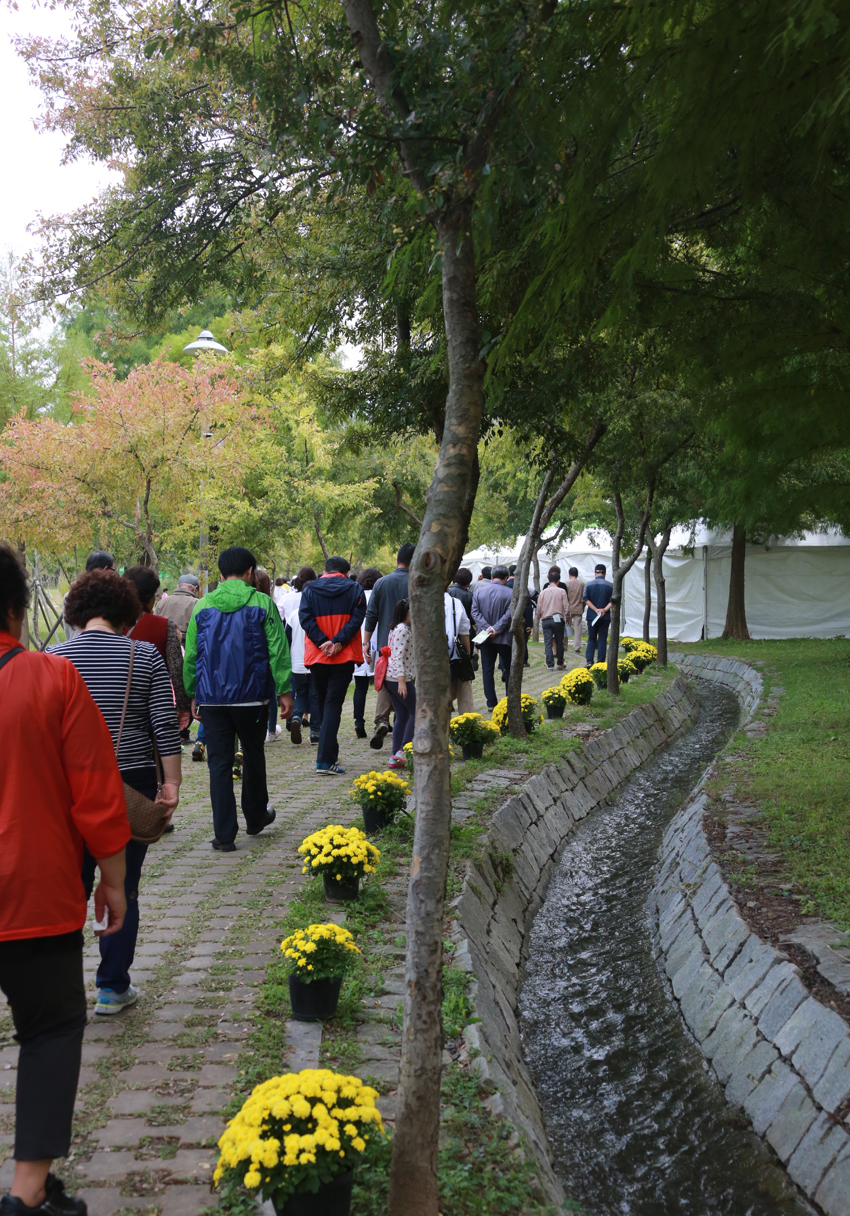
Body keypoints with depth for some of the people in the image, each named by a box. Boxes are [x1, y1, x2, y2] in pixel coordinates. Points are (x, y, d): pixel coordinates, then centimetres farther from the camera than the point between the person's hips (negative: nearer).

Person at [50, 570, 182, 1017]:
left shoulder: (54, 658, -3)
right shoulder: (145, 655, -6)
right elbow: (165, 727, -9)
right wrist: (171, 784, -3)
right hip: (133, 787, -1)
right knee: (123, 890, 10)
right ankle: (113, 988, 18)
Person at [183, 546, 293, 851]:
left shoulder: (202, 606, 5)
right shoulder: (262, 603, -3)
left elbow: (190, 655, 8)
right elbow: (278, 651, -6)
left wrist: (193, 695, 16)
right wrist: (284, 691, 0)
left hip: (211, 699, 1)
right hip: (252, 697, -1)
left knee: (219, 763, 3)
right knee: (253, 756, 18)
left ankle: (224, 834, 1)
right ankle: (255, 817, 34)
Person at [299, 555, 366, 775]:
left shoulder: (309, 590, 6)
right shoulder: (355, 590, 4)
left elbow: (305, 618, -7)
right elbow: (357, 618, -9)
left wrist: (323, 641, -14)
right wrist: (338, 641, -15)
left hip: (317, 655, 2)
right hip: (344, 656, -2)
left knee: (324, 704, 16)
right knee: (333, 705, -4)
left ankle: (329, 755, 27)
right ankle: (325, 761, -14)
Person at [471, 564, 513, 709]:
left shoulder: (478, 591, 2)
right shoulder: (510, 593, -8)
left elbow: (475, 612, -4)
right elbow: (509, 614, -16)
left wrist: (486, 627, -9)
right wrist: (496, 629, -13)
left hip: (485, 638, 2)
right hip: (504, 637, -2)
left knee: (487, 670, 7)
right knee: (509, 669, 11)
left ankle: (491, 703, 5)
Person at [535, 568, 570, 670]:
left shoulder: (543, 592, 2)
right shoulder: (561, 592, -4)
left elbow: (539, 608, 6)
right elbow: (566, 607, -3)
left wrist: (539, 617, 24)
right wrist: (567, 617, 13)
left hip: (546, 620, 1)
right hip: (558, 619, -1)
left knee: (548, 642, 0)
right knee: (559, 642, 10)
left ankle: (550, 665, -6)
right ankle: (560, 663, 18)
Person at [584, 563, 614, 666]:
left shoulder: (589, 584, 0)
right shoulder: (610, 586, 0)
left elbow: (586, 600, -6)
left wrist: (596, 610, -9)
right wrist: (605, 610, -15)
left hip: (592, 616, 1)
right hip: (605, 617, -1)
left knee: (591, 639, 11)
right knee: (602, 639, 5)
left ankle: (589, 661, -2)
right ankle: (600, 662, 2)